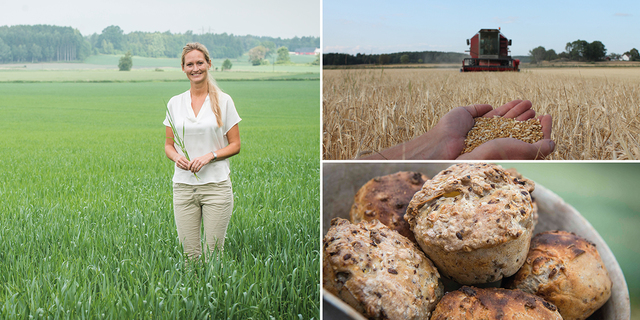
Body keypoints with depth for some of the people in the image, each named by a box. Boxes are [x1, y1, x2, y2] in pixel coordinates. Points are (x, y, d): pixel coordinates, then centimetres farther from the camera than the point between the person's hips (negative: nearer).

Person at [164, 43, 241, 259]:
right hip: (183, 185, 2)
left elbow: (235, 145, 2)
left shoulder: (223, 101, 1)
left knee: (214, 251, -1)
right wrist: (176, 157, -8)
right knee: (189, 253, 3)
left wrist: (210, 156, -14)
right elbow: (168, 144, 14)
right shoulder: (175, 103, 9)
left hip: (216, 186, -2)